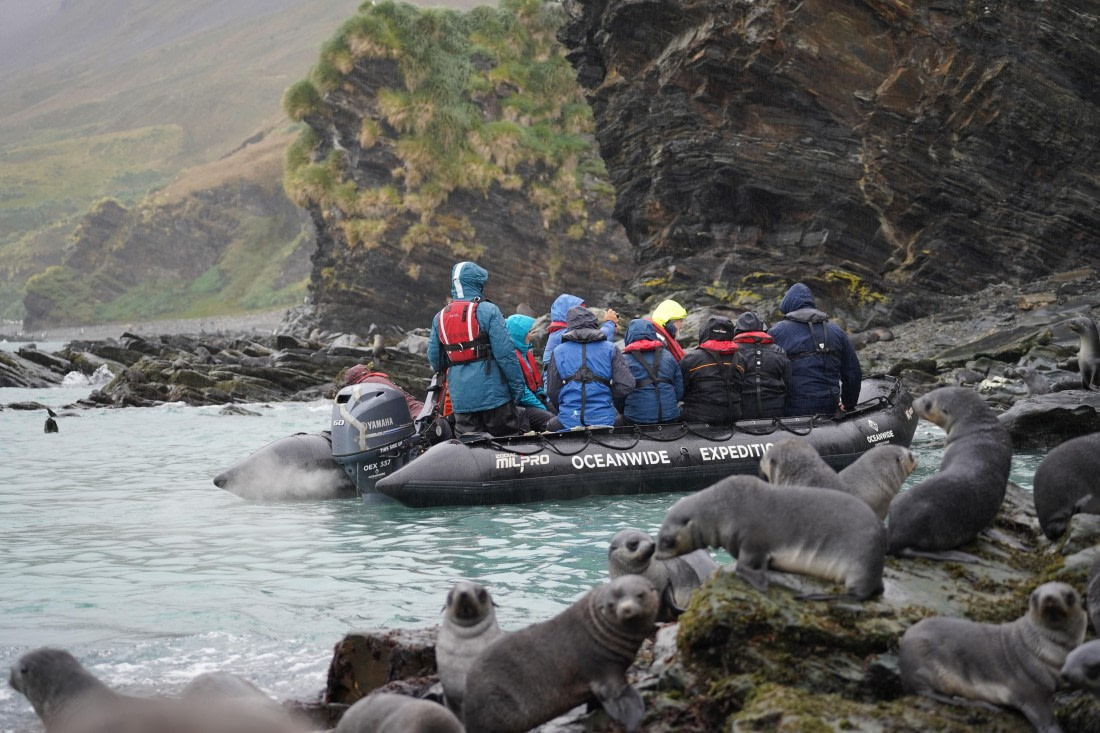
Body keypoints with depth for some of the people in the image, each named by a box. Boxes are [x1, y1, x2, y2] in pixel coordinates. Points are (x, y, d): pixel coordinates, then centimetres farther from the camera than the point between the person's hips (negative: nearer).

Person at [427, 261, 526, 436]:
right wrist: (518, 385, -5)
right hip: (492, 394, -5)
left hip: (460, 398, 5)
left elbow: (434, 360, 13)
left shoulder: (440, 317, 8)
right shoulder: (487, 311, -10)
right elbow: (505, 353, -14)